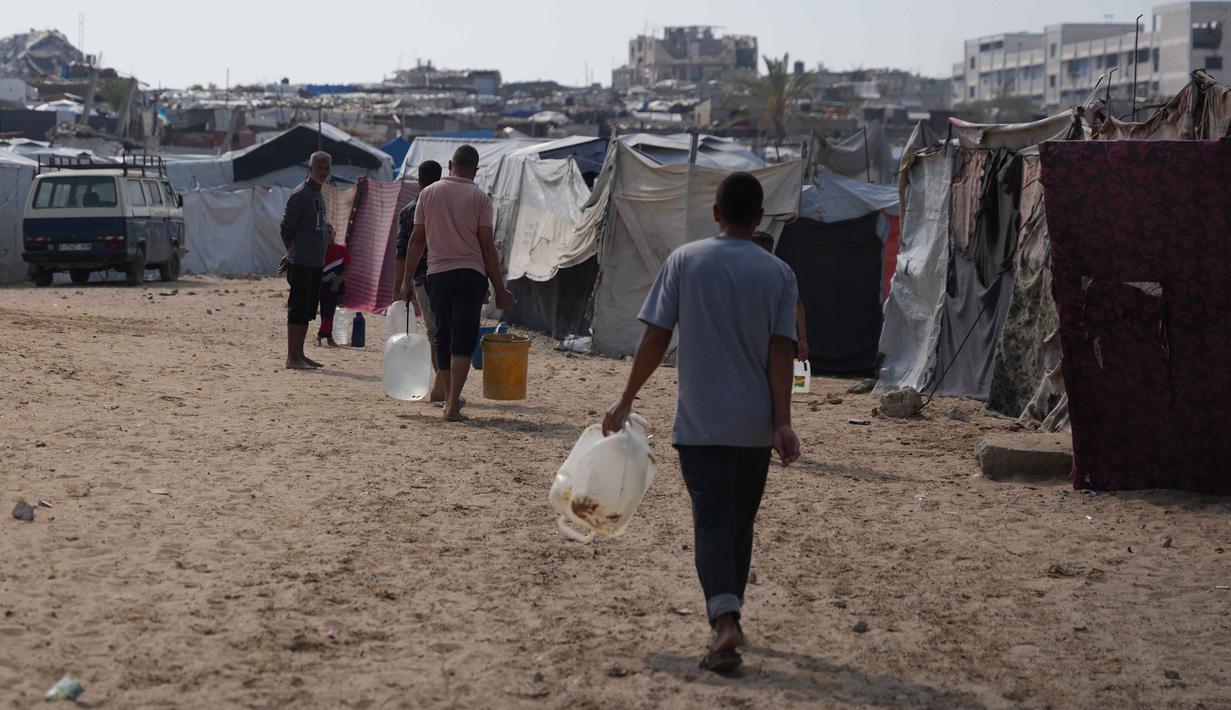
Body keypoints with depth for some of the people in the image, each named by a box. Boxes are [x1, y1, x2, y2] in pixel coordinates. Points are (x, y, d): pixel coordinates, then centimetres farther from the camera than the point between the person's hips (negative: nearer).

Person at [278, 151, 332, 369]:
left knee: (308, 310, 12)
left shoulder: (319, 195, 17)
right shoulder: (300, 194, -11)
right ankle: (292, 358, -5)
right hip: (301, 264, -9)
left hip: (316, 263, 9)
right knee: (298, 309, -7)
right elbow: (286, 227, -10)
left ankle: (299, 354, 19)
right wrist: (293, 254, -1)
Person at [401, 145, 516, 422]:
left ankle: (450, 398, 22)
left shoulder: (428, 193, 5)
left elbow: (417, 240, 5)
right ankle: (452, 405, -13)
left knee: (443, 338, 14)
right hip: (471, 274, -2)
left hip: (437, 274, 2)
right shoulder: (479, 198, -2)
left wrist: (407, 280, 12)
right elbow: (487, 245, -3)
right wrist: (499, 289, 1)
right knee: (463, 340, -3)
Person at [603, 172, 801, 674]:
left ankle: (724, 623, -23)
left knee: (712, 523, -6)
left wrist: (627, 399, 4)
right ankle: (729, 617, 27)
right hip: (755, 425, 2)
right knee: (740, 523, 16)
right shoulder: (778, 274, 1)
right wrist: (782, 423, -7)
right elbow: (781, 350, -6)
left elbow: (656, 337, -4)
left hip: (701, 423, -2)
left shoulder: (685, 261, -2)